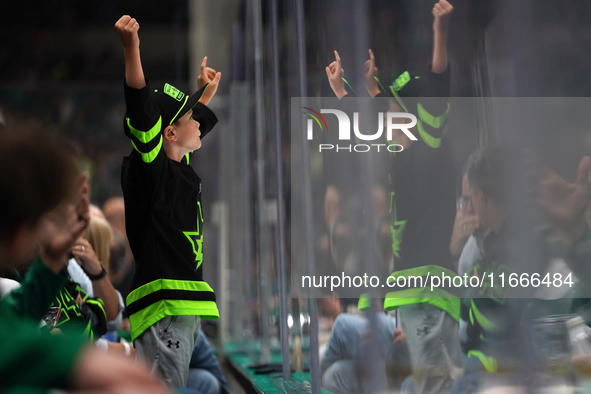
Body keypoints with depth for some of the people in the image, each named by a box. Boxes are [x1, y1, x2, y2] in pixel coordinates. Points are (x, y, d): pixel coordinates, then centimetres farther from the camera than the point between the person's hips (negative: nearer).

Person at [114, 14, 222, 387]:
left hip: (183, 306, 10)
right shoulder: (151, 167, -10)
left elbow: (198, 126, 38)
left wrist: (206, 93, 50)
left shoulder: (180, 166, 16)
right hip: (164, 309, -10)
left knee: (176, 383, 12)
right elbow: (142, 112, -26)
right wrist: (131, 48, -37)